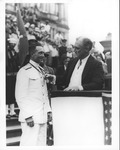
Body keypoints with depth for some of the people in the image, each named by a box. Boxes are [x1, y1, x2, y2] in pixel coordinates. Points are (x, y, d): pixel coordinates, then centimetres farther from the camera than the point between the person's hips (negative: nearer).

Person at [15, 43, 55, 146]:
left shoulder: (42, 71, 18)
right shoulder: (24, 71, -8)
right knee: (30, 144, -9)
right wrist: (28, 116, -16)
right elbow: (21, 96, -12)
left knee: (41, 143, 10)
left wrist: (48, 111, 13)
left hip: (42, 116, 8)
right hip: (31, 118, -8)